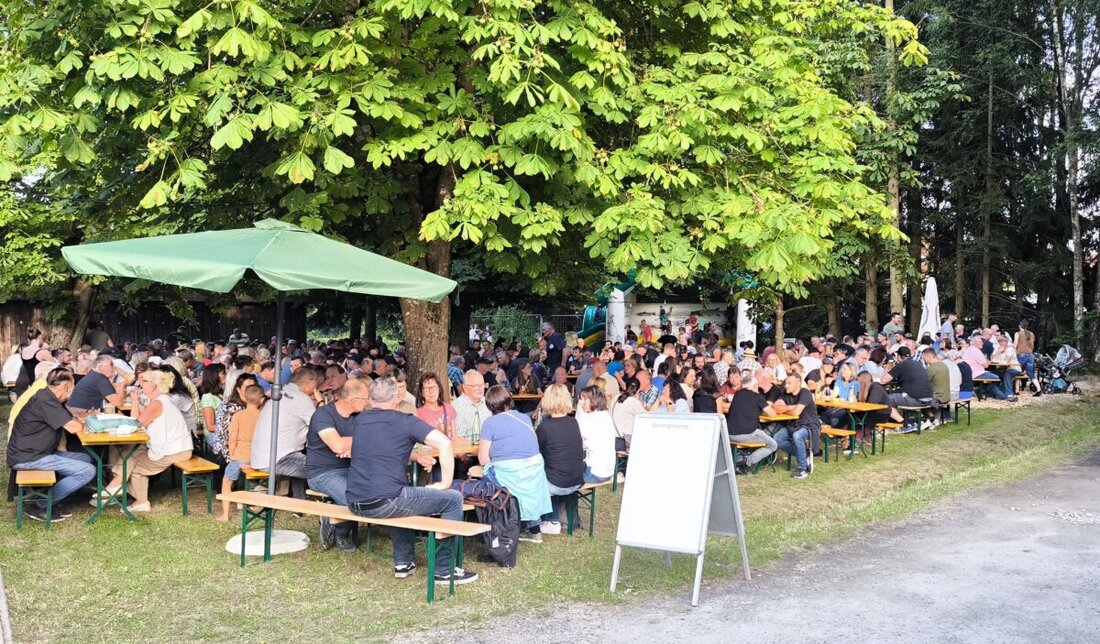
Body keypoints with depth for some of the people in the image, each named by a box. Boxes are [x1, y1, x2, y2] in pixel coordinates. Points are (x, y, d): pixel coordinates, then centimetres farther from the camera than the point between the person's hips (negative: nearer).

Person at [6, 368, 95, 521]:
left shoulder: (49, 398, 13)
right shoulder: (44, 400, -19)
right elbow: (73, 427, -22)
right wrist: (82, 423, 0)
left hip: (35, 453, 11)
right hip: (27, 457, -11)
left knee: (85, 458, 12)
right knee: (88, 471, -16)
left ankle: (52, 499, 6)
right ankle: (40, 506, -7)